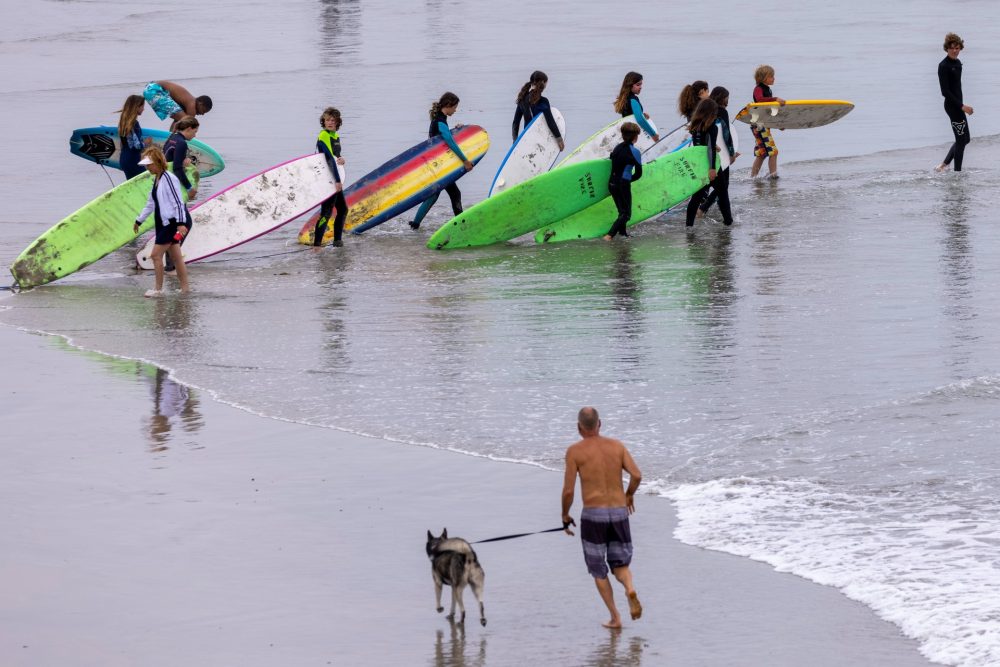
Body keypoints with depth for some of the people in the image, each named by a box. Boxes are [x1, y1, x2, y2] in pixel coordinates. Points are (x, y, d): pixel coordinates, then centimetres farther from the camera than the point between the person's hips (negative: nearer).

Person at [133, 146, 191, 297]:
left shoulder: (168, 179, -15)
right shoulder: (156, 179, 14)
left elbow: (178, 202, -21)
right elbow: (151, 203, 25)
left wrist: (181, 224, -29)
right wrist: (139, 220, 31)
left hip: (174, 222, -9)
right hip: (165, 224, 9)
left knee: (156, 254, -8)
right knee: (176, 257, 9)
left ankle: (158, 289, 1)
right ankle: (184, 289, 11)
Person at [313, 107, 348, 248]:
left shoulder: (335, 136, 13)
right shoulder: (323, 136, -15)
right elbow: (330, 158, -23)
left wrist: (340, 159, -3)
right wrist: (337, 180, -28)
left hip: (335, 179, 10)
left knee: (342, 209, 17)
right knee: (326, 211, -13)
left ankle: (337, 240, 26)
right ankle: (316, 244, -14)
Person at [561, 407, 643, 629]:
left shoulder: (575, 451, -3)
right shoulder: (617, 446, 6)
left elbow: (568, 490, -7)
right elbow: (636, 475, -4)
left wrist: (565, 516, 9)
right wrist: (629, 494, 16)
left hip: (593, 514, -3)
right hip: (619, 512, 3)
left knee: (598, 570, 13)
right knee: (620, 565, 16)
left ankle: (615, 617, 7)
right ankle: (630, 589, -17)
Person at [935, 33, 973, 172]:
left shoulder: (957, 63, 10)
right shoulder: (944, 66, -16)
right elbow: (945, 91, -20)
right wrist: (962, 106, -22)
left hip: (957, 105, 9)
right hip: (952, 106, -9)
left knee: (965, 138, 14)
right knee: (962, 139, -4)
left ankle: (944, 165, 21)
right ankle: (957, 171, 5)